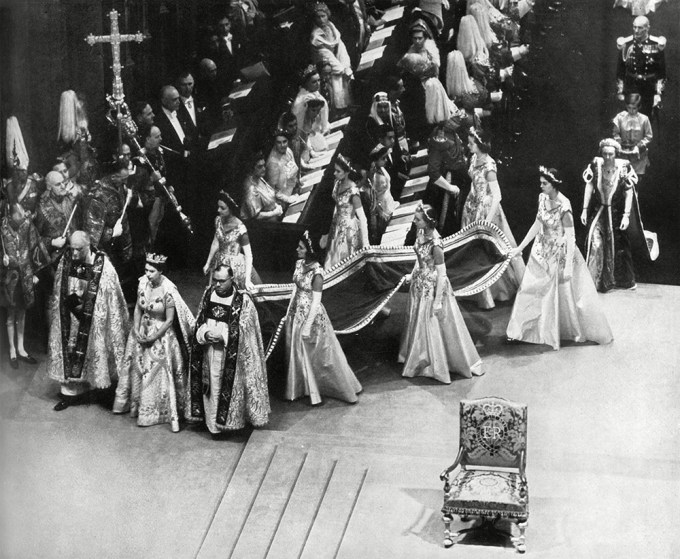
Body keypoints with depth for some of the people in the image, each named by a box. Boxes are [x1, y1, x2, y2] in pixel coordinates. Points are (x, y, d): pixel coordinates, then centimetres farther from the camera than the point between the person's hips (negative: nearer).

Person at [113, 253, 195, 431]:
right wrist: (136, 330, -7)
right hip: (143, 331, 6)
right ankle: (134, 404, 33)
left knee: (160, 374, 0)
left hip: (161, 334, -6)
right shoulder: (143, 282, -8)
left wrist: (153, 338, -14)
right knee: (138, 368, 15)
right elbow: (138, 308, 3)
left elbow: (169, 320, -17)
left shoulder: (168, 290, -24)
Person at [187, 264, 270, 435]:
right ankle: (212, 420, 22)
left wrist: (222, 336, -20)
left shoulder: (243, 300, -12)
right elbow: (200, 320, 8)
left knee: (228, 386, -1)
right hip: (209, 352, 4)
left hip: (231, 355, -4)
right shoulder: (208, 293, 2)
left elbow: (243, 330, -10)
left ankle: (228, 420, 13)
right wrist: (205, 334, -13)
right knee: (211, 385, 10)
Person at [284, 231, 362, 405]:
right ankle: (297, 390, 34)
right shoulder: (299, 264, 0)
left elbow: (316, 301, -20)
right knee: (296, 353, 17)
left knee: (318, 354, 5)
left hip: (311, 315, -7)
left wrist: (307, 325, -19)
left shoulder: (317, 272, -23)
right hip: (296, 312, 7)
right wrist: (288, 312, 14)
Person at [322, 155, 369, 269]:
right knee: (334, 258, 18)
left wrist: (365, 243, -24)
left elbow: (362, 218, -25)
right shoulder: (338, 183, -5)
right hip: (337, 226, 7)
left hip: (349, 229, -7)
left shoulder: (352, 192, -28)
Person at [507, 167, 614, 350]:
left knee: (564, 292, 6)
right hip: (542, 253, 6)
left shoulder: (564, 206, -23)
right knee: (531, 290, 11)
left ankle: (580, 331, 25)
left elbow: (570, 236, -21)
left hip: (560, 254, -6)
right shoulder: (543, 199, -3)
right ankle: (521, 330, 24)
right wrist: (520, 248, 7)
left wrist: (568, 265, -23)